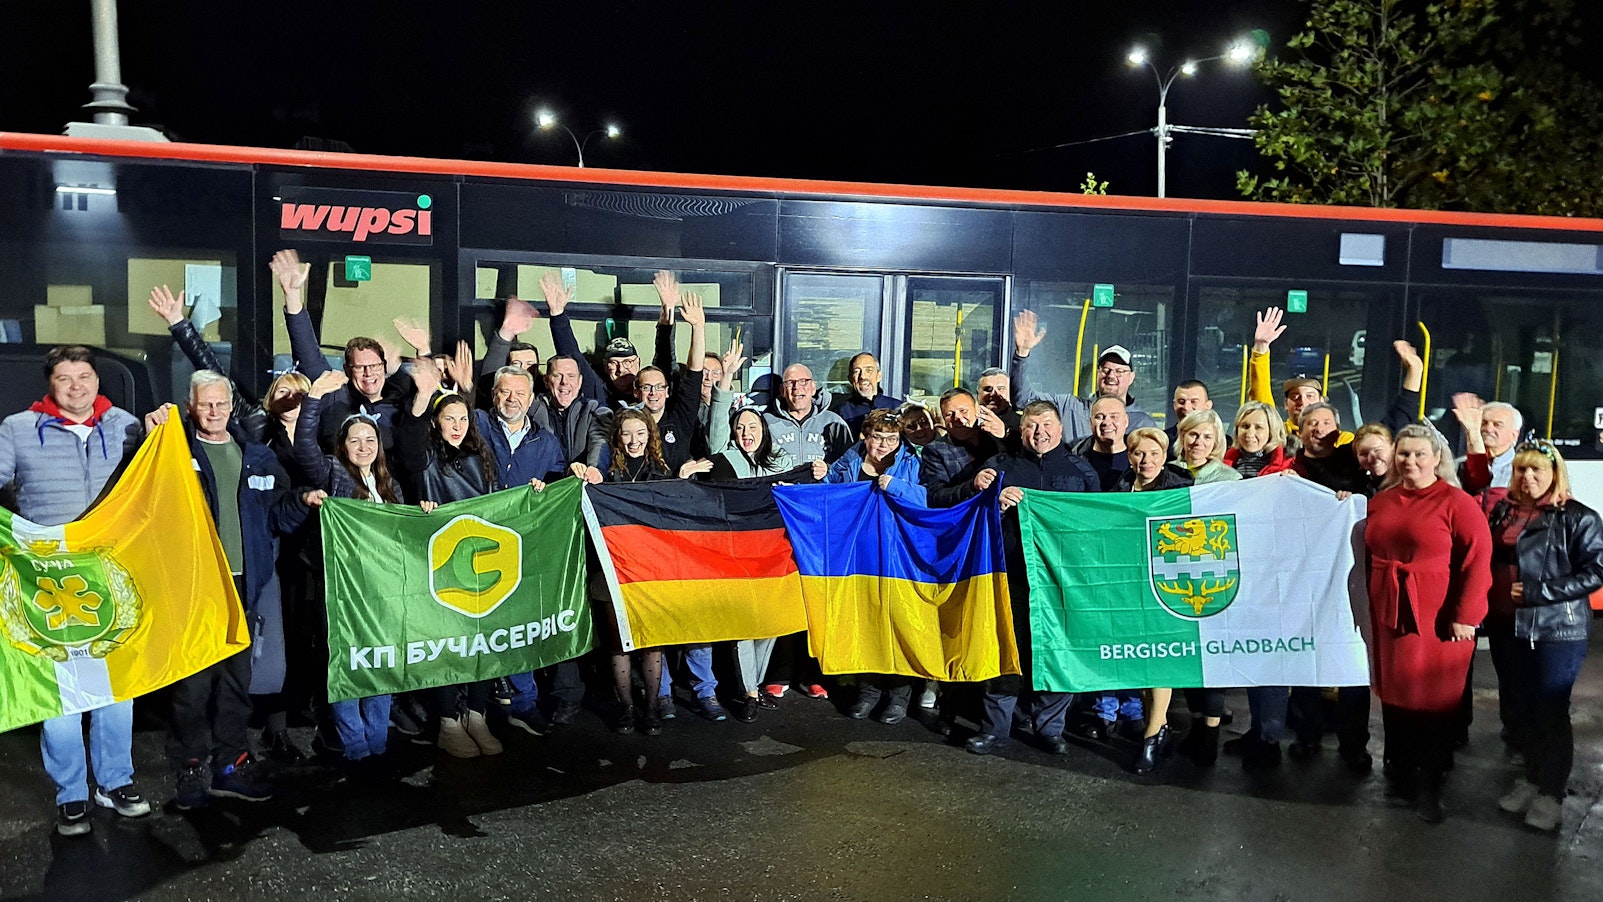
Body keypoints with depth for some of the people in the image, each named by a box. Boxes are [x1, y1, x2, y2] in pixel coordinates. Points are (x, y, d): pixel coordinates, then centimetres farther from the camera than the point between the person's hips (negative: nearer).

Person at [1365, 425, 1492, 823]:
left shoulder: (1457, 502, -9)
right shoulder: (1380, 502, 9)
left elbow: (1477, 562, -13)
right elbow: (1368, 554, 19)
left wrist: (1465, 616, -16)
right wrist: (1368, 603, 7)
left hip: (1437, 619, -5)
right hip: (1388, 614, 5)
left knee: (1434, 700, 4)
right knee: (1394, 693, 14)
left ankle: (1429, 785, 19)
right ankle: (1398, 772, 29)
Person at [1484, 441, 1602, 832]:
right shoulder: (1503, 511, 9)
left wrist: (1537, 592, -19)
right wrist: (1487, 601, 5)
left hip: (1555, 630, -5)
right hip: (1506, 626, 6)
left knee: (1550, 712, 1)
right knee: (1520, 708, 14)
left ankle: (1552, 793, 15)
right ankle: (1532, 778, 30)